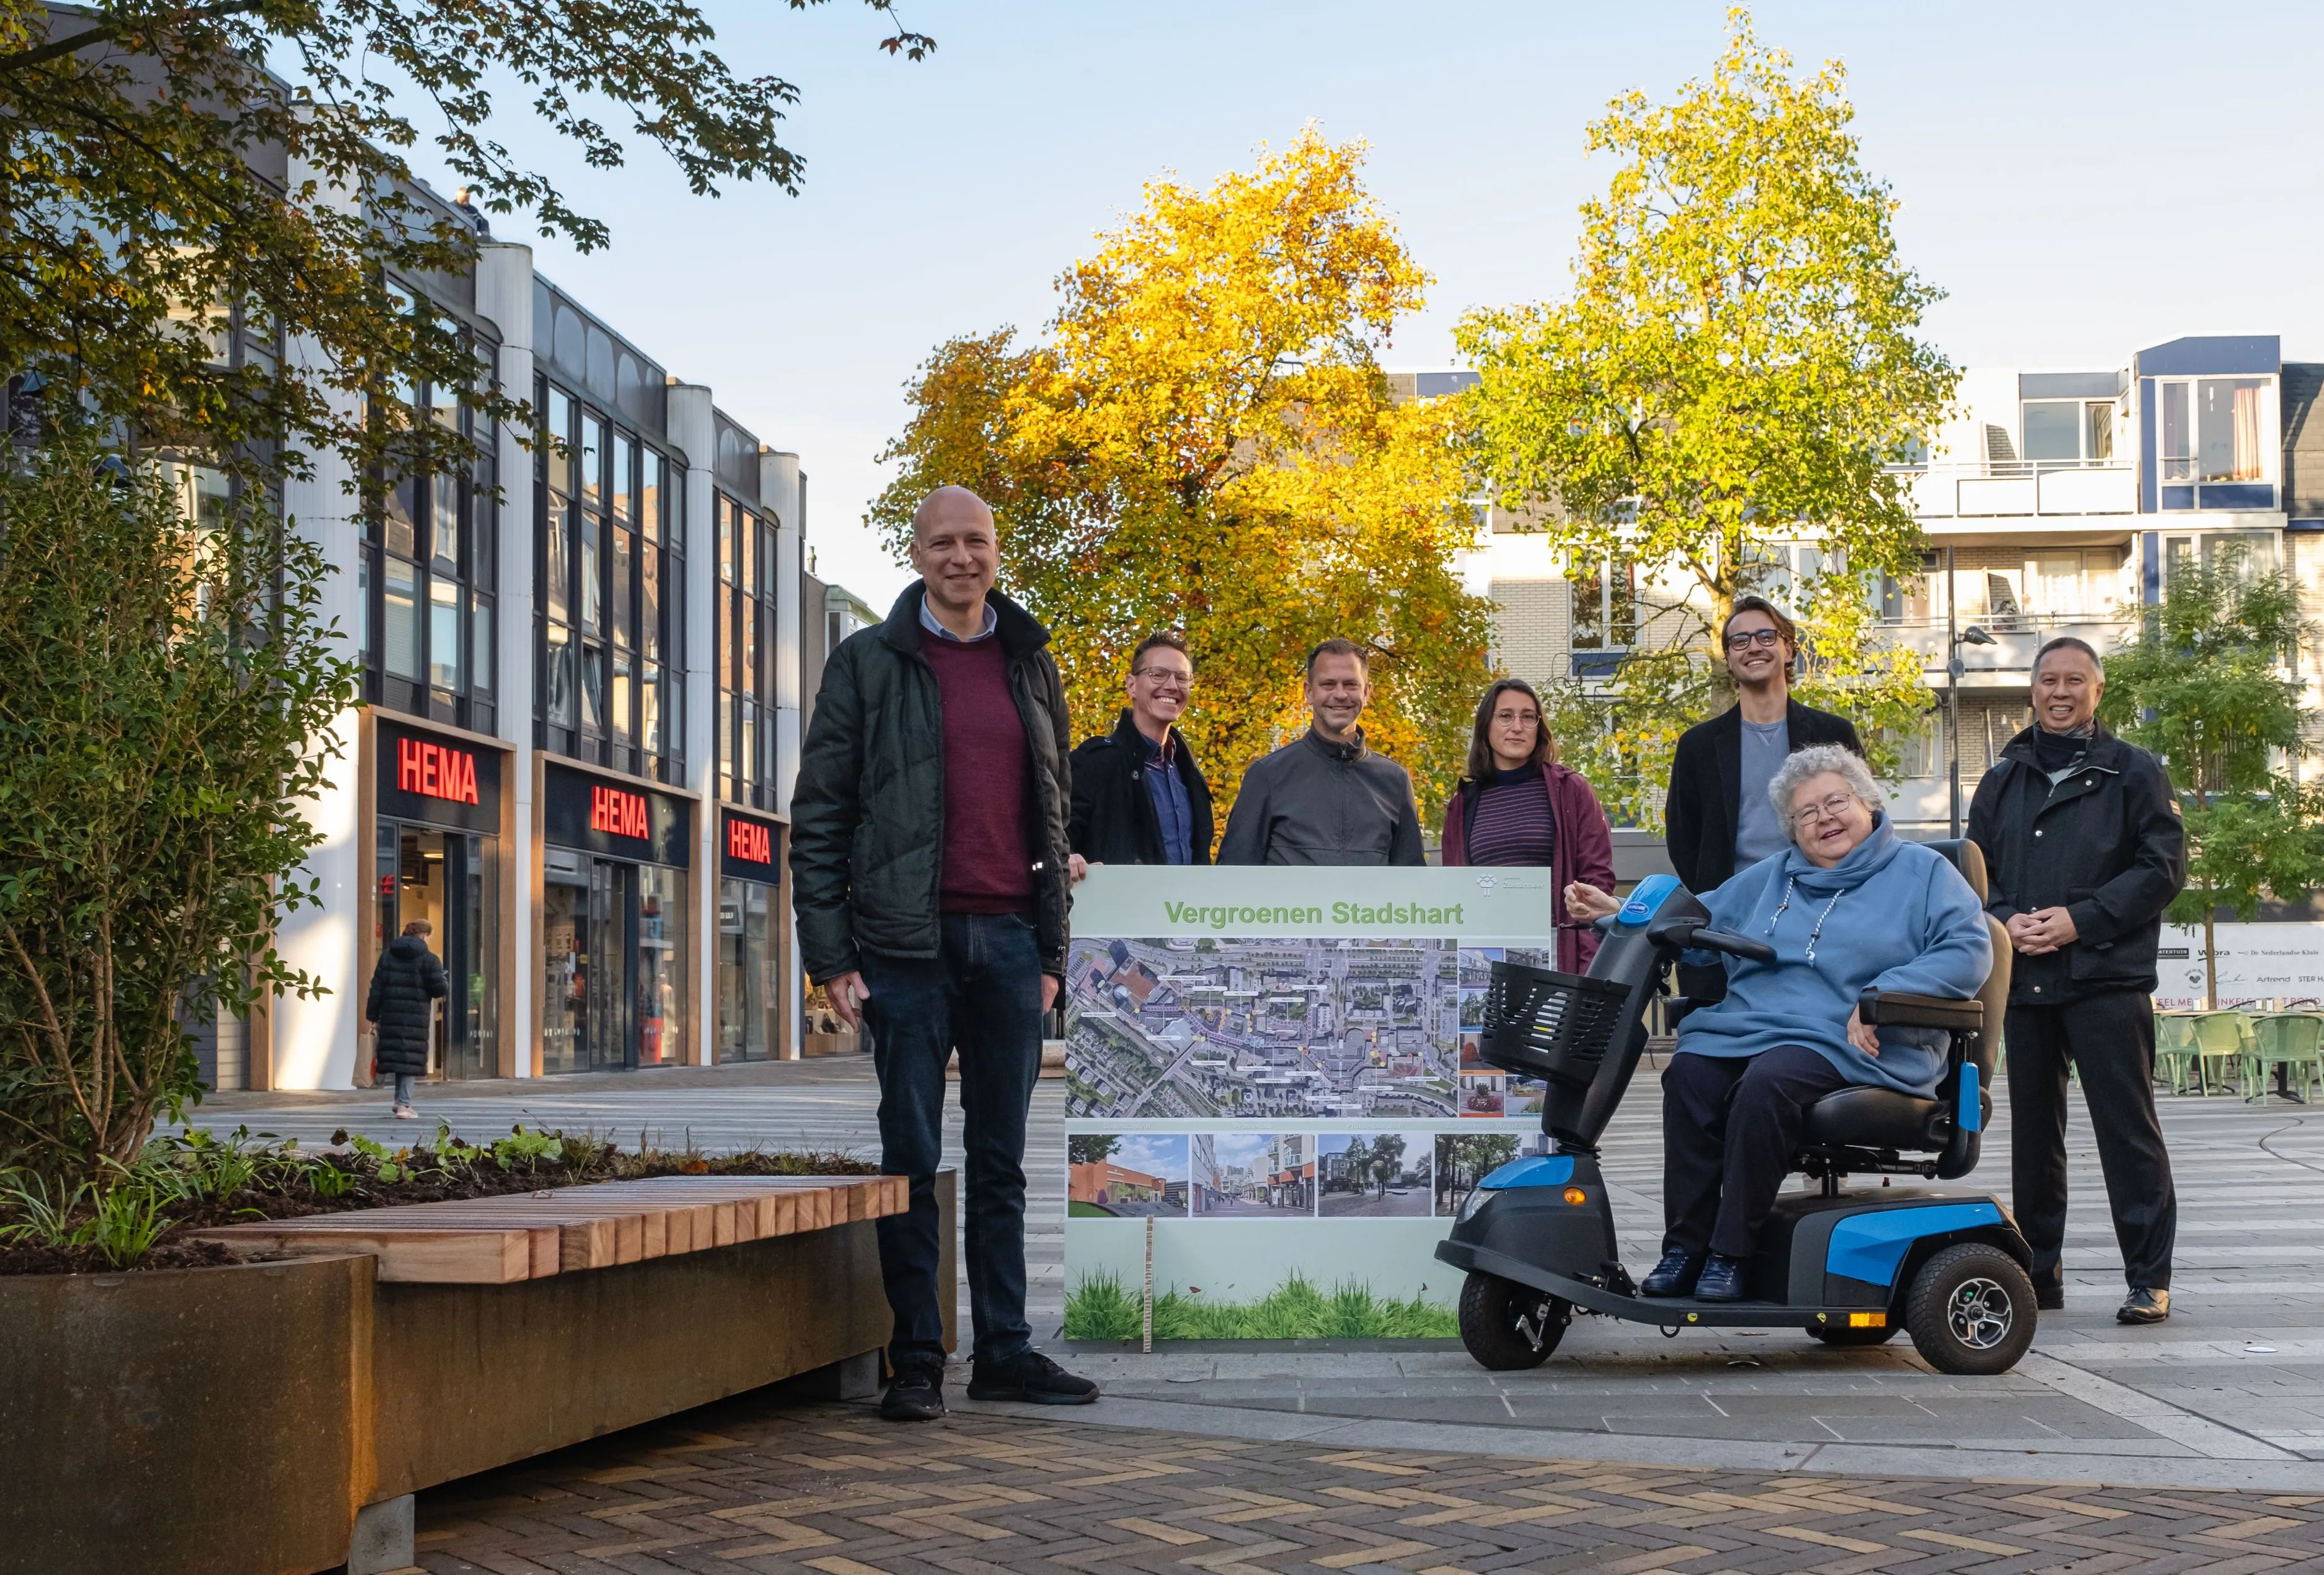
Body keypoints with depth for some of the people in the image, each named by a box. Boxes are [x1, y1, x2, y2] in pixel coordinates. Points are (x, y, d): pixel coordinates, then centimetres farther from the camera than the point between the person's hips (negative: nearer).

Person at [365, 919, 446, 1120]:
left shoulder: (387, 956, 9)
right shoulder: (429, 959, -5)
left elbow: (377, 988, 8)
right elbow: (439, 989, -6)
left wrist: (373, 1017, 10)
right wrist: (447, 982, 18)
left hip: (391, 1017, 4)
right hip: (416, 1018, -4)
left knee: (398, 1056, 15)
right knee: (411, 1060, -1)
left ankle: (401, 1100, 16)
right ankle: (404, 1105, -5)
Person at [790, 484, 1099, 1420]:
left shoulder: (1031, 667, 13)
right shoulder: (868, 664, 2)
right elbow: (819, 816, 0)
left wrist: (1051, 949, 11)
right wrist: (830, 954, -7)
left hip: (1010, 940, 4)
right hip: (909, 944, -3)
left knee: (1001, 1160, 9)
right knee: (913, 1157, 0)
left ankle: (1005, 1351, 16)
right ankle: (916, 1363, 7)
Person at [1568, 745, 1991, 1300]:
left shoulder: (1921, 871, 10)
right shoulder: (1770, 879, 28)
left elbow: (1969, 951, -3)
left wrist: (1881, 996, -15)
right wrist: (1621, 913, 13)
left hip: (1853, 1047, -5)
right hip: (1748, 1028, 5)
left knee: (1766, 1084, -35)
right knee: (1691, 1072, -27)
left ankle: (1731, 1253, -28)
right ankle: (1684, 1248, -24)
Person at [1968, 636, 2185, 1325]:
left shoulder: (2133, 772, 4)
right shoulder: (2003, 781, 17)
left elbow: (2163, 866, -3)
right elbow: (1975, 870, 15)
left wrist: (2081, 919, -13)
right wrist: (2005, 921, -6)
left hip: (2107, 978, -4)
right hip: (2023, 979, 4)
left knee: (2127, 1127, -6)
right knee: (2033, 1130, 9)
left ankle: (2149, 1279, -1)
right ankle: (2039, 1273, 17)